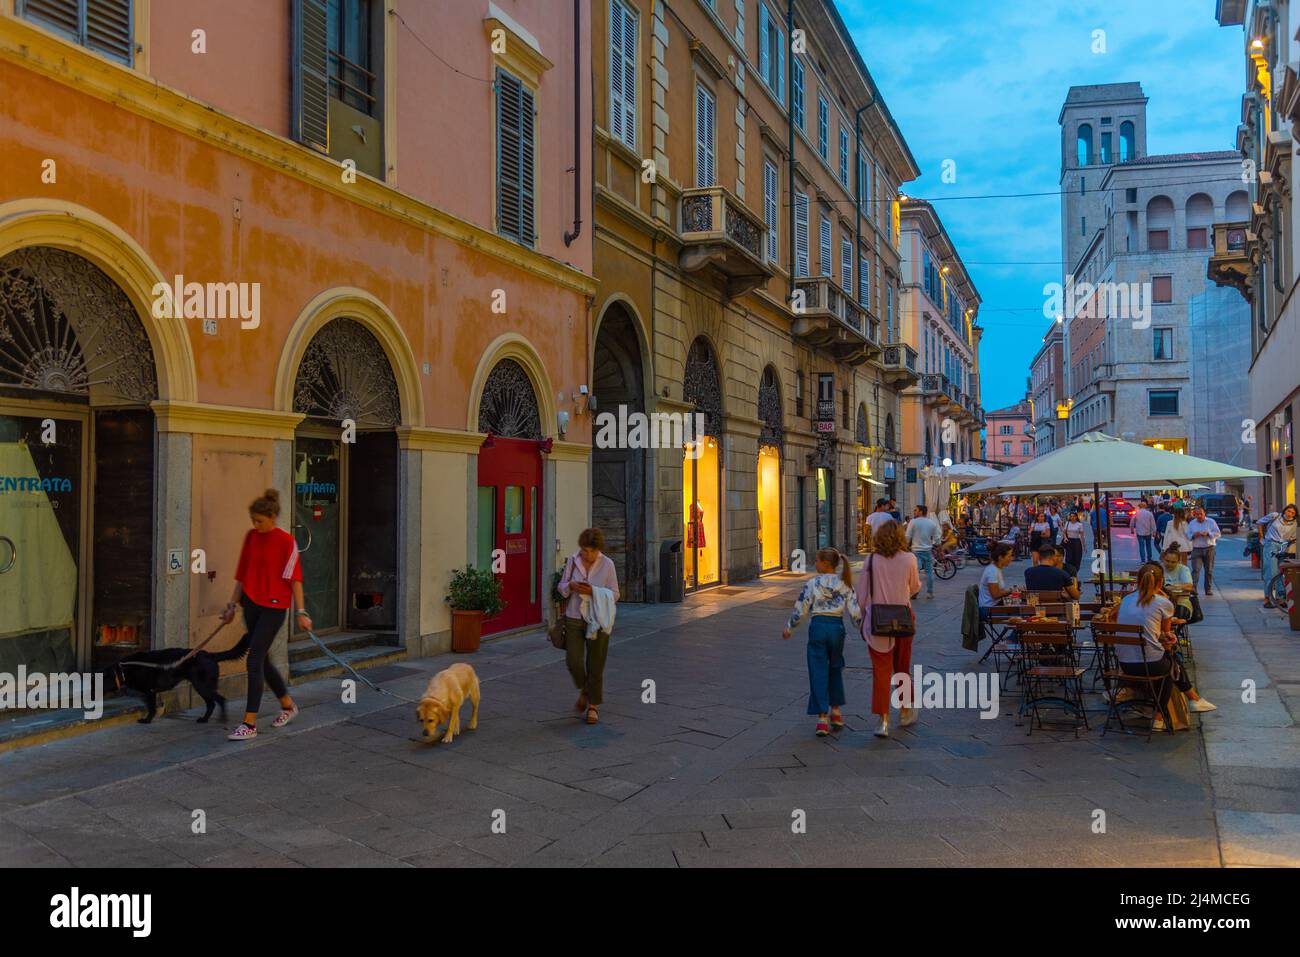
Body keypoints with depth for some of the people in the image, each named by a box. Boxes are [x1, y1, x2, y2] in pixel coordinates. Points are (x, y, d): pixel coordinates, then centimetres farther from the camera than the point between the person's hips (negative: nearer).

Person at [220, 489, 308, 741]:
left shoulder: (286, 541, -11)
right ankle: (288, 706, 34)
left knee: (254, 659, -10)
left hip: (274, 606, -7)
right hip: (251, 604, 7)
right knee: (262, 660, 14)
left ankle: (250, 724, -5)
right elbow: (242, 573, 15)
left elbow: (294, 577, -11)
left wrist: (301, 612, -13)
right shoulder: (250, 536, 7)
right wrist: (232, 603, 16)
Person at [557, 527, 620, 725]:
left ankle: (593, 705, 20)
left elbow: (614, 595, -4)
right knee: (573, 661, -5)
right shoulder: (572, 560, -1)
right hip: (574, 618, 2)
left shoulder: (607, 564, -7)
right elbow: (561, 587, 8)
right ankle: (584, 689, 26)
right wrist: (570, 586, -16)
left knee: (595, 665, 3)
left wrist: (593, 591, -20)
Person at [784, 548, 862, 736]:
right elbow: (855, 611, 0)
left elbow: (800, 609, -4)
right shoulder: (844, 584, 3)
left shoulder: (812, 583, -5)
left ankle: (822, 718, 0)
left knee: (818, 672, 3)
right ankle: (835, 712, 27)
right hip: (837, 627, 3)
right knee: (835, 669, 22)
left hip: (818, 626, -3)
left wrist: (788, 629, 8)